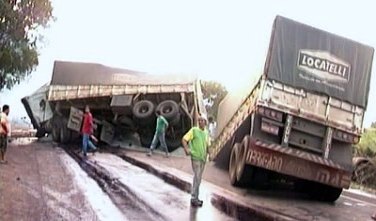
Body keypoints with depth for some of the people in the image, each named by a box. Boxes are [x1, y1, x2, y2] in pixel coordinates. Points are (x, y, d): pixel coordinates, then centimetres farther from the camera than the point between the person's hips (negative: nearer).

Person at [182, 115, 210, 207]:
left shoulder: (206, 132, 10)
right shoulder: (194, 130, -8)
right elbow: (184, 139, -13)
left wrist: (208, 153, 12)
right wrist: (186, 149, -26)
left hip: (203, 158, 6)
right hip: (195, 157, -6)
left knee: (199, 178, 12)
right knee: (196, 177, -10)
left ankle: (196, 198, 21)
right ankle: (194, 198, -4)